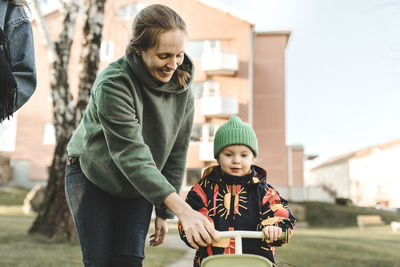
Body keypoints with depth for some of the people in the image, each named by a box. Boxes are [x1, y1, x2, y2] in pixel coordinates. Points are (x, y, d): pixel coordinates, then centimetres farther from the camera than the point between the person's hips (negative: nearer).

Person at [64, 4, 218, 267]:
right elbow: (131, 156, -38)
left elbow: (176, 156, -5)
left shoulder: (184, 92, -13)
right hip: (93, 178, -3)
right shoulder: (113, 84, -30)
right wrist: (182, 209, -44)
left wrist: (164, 213, -3)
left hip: (139, 186, 4)